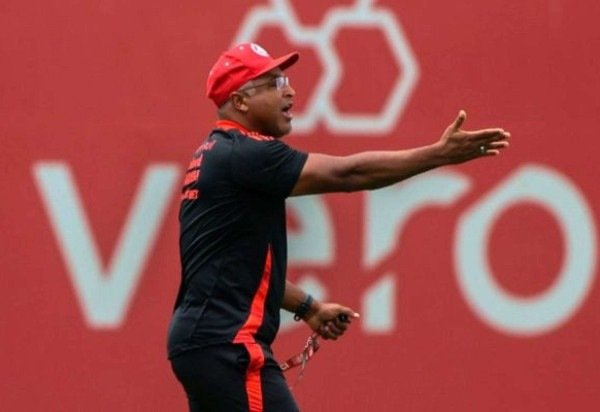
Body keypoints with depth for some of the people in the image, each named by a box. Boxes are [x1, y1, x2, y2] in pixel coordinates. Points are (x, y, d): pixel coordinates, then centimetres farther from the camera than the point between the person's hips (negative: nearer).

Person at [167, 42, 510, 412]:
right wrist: (441, 153, -15)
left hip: (200, 340, 11)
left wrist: (307, 307, 23)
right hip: (228, 346, -11)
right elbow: (347, 174, -18)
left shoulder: (218, 156, 18)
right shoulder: (245, 154, -14)